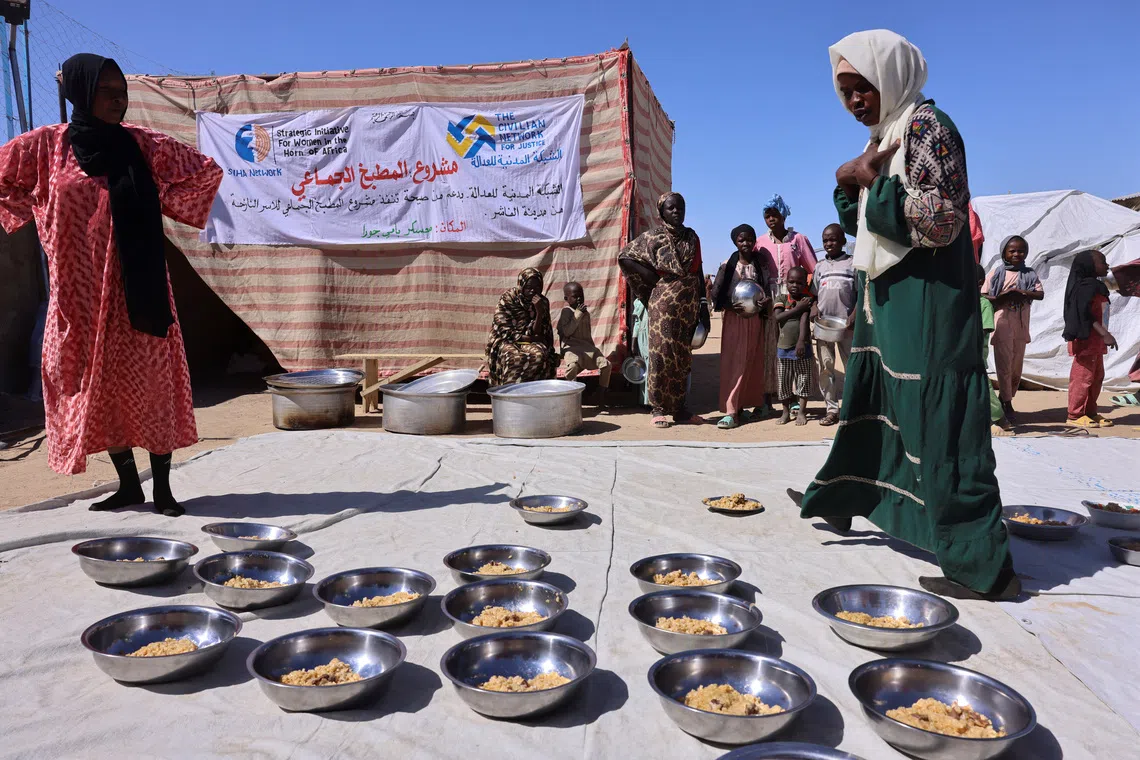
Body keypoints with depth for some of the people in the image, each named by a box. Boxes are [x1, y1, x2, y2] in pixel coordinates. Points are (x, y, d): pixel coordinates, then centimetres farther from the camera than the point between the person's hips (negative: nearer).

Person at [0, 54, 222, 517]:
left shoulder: (142, 146, 2)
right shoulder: (44, 146, 3)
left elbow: (205, 171, 8)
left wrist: (154, 207, 4)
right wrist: (45, 214, 7)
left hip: (136, 286, -1)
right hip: (80, 291, 2)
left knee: (149, 379, -3)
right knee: (97, 383, 5)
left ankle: (162, 488, 4)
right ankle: (128, 486, 16)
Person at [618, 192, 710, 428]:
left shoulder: (692, 237, 11)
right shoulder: (653, 237, -1)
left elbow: (698, 271, 13)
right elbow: (625, 257, -1)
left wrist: (703, 304, 7)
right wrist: (654, 278, -3)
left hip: (689, 302, 4)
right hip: (664, 302, -4)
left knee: (683, 355, 7)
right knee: (661, 353, -5)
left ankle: (679, 408, 14)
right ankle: (658, 409, 2)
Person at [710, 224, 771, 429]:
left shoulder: (760, 267, 7)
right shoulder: (728, 266, 1)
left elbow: (768, 292, 9)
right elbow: (716, 295, -1)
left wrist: (765, 302, -13)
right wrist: (730, 306, -17)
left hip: (755, 321, 3)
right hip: (734, 319, -3)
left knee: (752, 364, 5)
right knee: (732, 364, -7)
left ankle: (740, 407, 15)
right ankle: (731, 411, -10)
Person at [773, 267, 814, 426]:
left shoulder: (807, 300, -2)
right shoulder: (782, 299, 4)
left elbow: (805, 320, -14)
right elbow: (777, 317, -11)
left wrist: (801, 341, -25)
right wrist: (798, 308, -15)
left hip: (802, 346, -2)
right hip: (783, 347, 2)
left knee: (803, 380, 5)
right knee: (783, 381, 8)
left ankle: (801, 412, 14)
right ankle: (786, 412, 20)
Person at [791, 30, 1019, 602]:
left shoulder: (925, 125, -11)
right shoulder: (883, 135, 16)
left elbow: (942, 221, -21)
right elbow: (861, 225, 19)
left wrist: (870, 180, -16)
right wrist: (852, 184, 0)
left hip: (927, 297, -9)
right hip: (886, 296, 9)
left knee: (935, 418, -9)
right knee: (868, 400, 18)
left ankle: (982, 567, -2)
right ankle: (837, 499, 35)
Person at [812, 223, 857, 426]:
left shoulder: (852, 264, 3)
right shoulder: (819, 267, 13)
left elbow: (861, 294, 0)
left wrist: (853, 316, -12)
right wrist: (813, 307, -5)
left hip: (845, 323, -3)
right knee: (825, 367, 2)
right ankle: (831, 409, 8)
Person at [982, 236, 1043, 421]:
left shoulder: (1029, 274, 9)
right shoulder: (996, 272, 3)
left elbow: (1040, 294, -3)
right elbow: (984, 297, -1)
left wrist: (1021, 292, -19)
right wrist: (1004, 296, -16)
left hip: (1021, 325, 3)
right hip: (1002, 324, -3)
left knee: (1017, 366, 8)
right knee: (1004, 364, -4)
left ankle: (1005, 398, 23)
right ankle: (1006, 402, 3)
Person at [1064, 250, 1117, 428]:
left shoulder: (1095, 286, 16)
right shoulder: (1086, 287, -16)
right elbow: (1086, 314, -23)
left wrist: (1104, 335, 21)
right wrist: (1105, 334, -27)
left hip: (1096, 341, 11)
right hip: (1086, 340, -11)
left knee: (1097, 376, 14)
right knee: (1083, 376, -6)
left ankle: (1090, 412, 21)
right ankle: (1075, 415, 0)